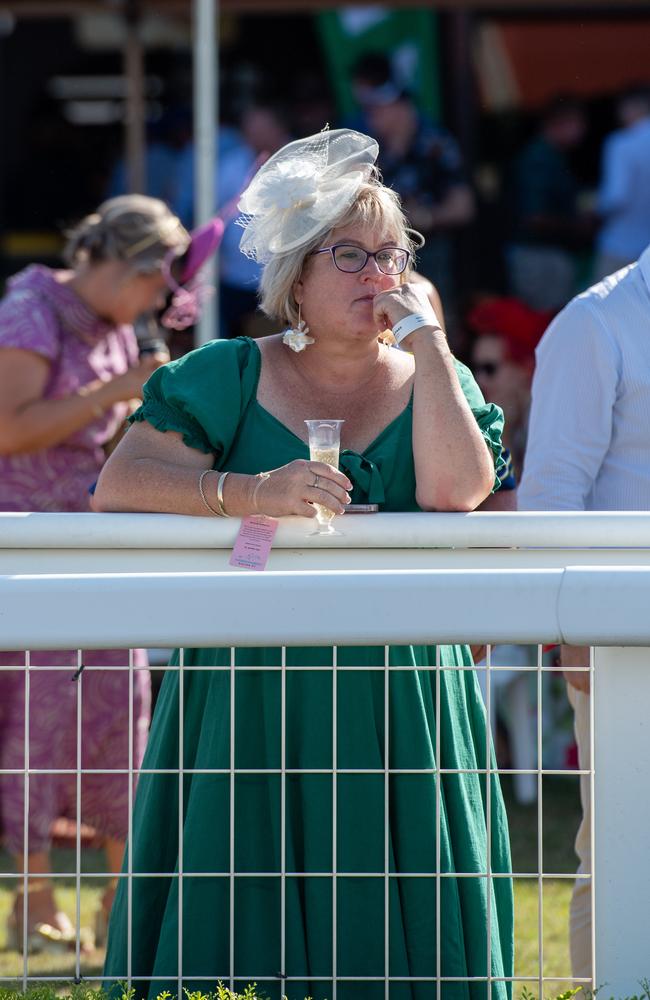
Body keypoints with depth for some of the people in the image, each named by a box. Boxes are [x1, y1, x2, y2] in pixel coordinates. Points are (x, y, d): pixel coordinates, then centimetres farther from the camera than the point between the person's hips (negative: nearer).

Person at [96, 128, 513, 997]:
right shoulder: (229, 377, 4)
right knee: (234, 928, -3)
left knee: (391, 930, -1)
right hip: (253, 691, -1)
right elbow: (118, 485, -7)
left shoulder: (434, 380, 10)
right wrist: (251, 493, -21)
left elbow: (456, 489, -10)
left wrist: (425, 338, -6)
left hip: (400, 693, 1)